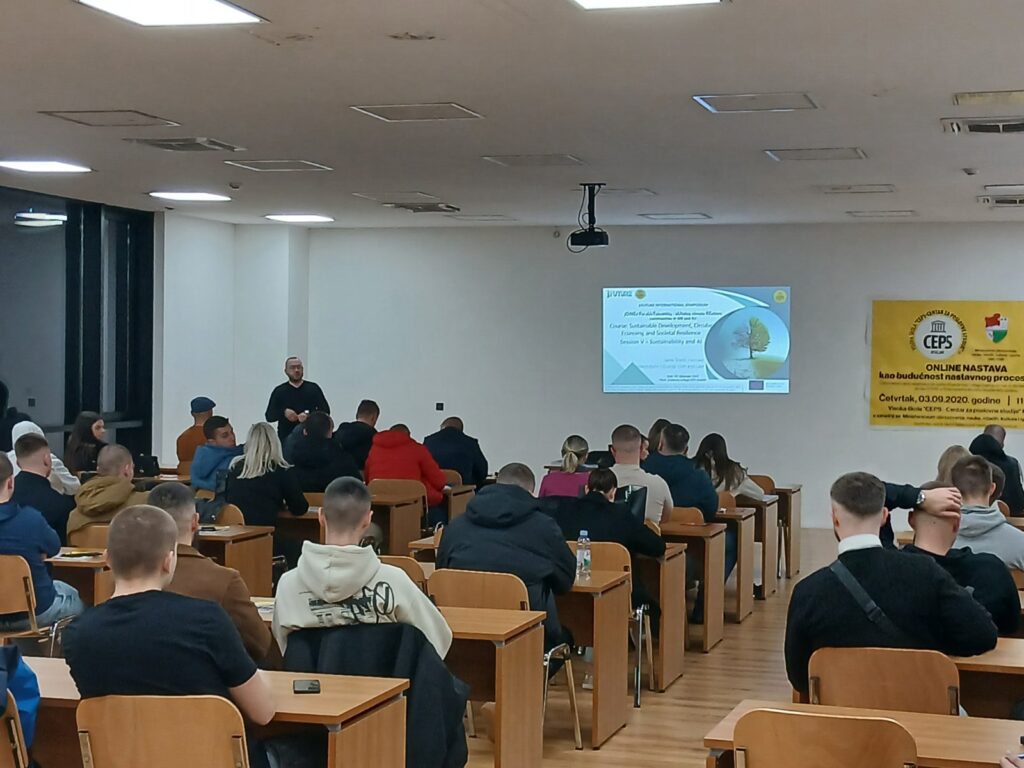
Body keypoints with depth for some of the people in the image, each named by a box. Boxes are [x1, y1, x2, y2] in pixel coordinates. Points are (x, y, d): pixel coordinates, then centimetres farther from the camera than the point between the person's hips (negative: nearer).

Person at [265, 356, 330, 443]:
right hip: (286, 438, 0)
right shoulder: (279, 391, 10)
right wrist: (283, 412, -13)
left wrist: (308, 414, -15)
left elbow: (325, 410, 2)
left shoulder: (313, 388, 10)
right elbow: (269, 416, 7)